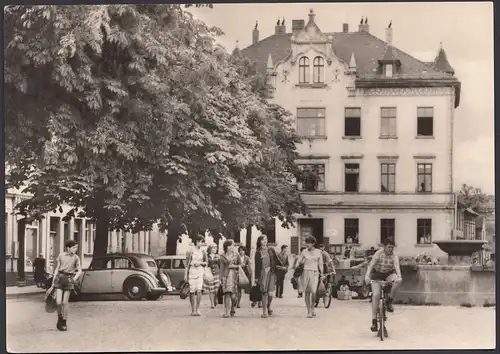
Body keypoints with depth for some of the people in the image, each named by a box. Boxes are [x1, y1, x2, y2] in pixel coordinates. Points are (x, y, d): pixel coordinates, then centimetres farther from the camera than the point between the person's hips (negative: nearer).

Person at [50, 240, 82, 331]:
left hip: (69, 279, 0)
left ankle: (64, 323, 13)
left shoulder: (76, 258, 4)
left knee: (65, 302, 0)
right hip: (59, 278, 0)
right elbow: (56, 269, 8)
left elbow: (79, 271, 0)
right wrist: (52, 284, 9)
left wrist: (75, 278, -21)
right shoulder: (61, 256, 4)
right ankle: (59, 319, 17)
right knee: (58, 302, -8)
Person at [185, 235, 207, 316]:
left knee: (199, 290, -12)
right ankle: (193, 310, 10)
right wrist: (186, 274, -3)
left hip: (200, 272, 2)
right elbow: (187, 263, 1)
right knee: (192, 291, 1)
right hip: (191, 272, -2)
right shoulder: (190, 251, -1)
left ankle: (197, 309, -6)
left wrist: (200, 262, -6)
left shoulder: (202, 251, 8)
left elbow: (206, 262, 14)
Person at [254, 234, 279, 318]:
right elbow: (257, 266, 4)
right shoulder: (258, 252, 5)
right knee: (264, 293, -4)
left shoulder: (271, 250, 9)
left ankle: (268, 307, 23)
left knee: (270, 293, -5)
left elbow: (276, 260, 11)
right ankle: (264, 312, 3)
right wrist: (256, 277, 2)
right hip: (262, 274, -1)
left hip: (271, 273, 1)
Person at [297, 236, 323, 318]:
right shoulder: (304, 252, 7)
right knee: (307, 292, -1)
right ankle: (309, 311, 5)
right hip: (306, 272, 1)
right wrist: (301, 262, -6)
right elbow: (300, 262, 15)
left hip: (314, 273, -1)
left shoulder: (318, 252, 5)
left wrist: (322, 274, 5)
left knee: (313, 291, -14)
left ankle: (312, 308, 10)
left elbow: (320, 264, 9)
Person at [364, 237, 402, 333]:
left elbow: (397, 267, -25)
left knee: (398, 281, -31)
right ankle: (374, 321, -16)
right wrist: (367, 276, -43)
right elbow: (371, 265, -27)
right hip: (377, 275, -2)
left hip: (388, 274, 2)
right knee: (376, 294, -19)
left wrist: (399, 277, -45)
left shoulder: (394, 256, -12)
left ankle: (389, 301, -9)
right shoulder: (378, 253, -18)